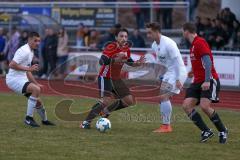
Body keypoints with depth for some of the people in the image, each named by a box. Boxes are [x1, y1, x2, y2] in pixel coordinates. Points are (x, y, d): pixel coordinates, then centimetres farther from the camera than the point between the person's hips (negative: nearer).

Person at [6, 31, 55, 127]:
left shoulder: (30, 52, 15)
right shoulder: (24, 51, -17)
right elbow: (11, 65, -27)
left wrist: (36, 83, 19)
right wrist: (28, 68, -26)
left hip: (22, 79, 10)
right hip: (14, 79, -10)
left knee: (37, 101, 14)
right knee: (36, 90, -29)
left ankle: (44, 120, 39)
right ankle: (28, 118, -22)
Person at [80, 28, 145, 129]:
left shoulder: (126, 48, 1)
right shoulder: (111, 47, -21)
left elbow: (129, 62, 18)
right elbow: (101, 61, -32)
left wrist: (137, 63, -3)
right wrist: (116, 59, -43)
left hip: (116, 79, 8)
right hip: (105, 78, -8)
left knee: (130, 101, 2)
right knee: (106, 101, -23)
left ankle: (105, 111, 20)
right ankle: (86, 122, -12)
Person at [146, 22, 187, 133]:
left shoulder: (168, 44, -22)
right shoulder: (154, 45, 6)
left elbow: (177, 61, -23)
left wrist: (178, 80, -25)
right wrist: (159, 76, 15)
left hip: (178, 73, -9)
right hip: (169, 73, 9)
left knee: (164, 97, -16)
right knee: (162, 98, 7)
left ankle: (166, 126, -11)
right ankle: (166, 125, 13)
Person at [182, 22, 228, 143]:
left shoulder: (200, 43, -11)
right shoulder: (193, 45, 18)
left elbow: (208, 62, -21)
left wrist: (207, 81, -28)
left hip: (209, 81, -9)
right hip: (198, 82, 9)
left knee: (204, 106, -24)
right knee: (186, 105, -8)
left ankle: (222, 131, -4)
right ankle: (206, 131, -4)